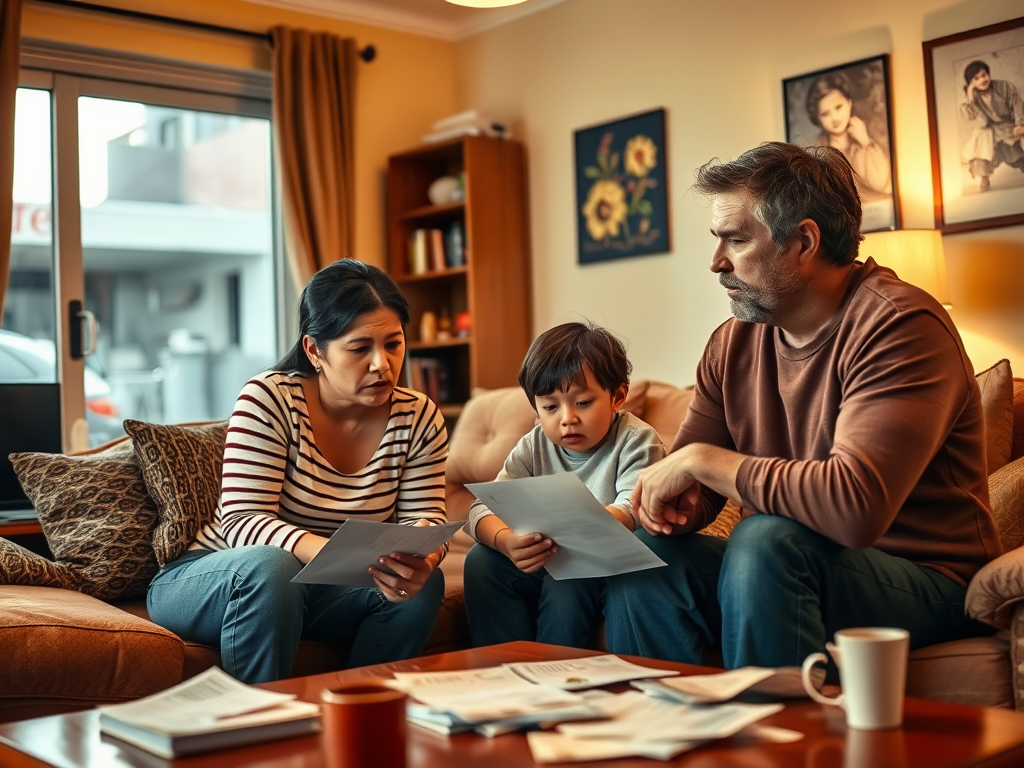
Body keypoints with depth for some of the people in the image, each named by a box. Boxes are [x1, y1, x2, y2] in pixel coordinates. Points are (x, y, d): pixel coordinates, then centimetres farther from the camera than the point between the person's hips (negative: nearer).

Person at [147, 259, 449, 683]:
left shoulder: (419, 418, -4)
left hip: (316, 591, 4)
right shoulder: (268, 399, -18)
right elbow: (242, 522, -25)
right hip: (206, 578, -4)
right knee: (270, 565, -36)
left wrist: (422, 556, -34)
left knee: (424, 582, -21)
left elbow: (424, 519, -8)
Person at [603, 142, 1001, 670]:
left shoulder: (900, 326, -18)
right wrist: (670, 503, -16)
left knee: (765, 540, -32)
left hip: (925, 581, -6)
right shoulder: (733, 342, 4)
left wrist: (704, 459, -22)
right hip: (779, 568, 6)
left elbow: (855, 506, -32)